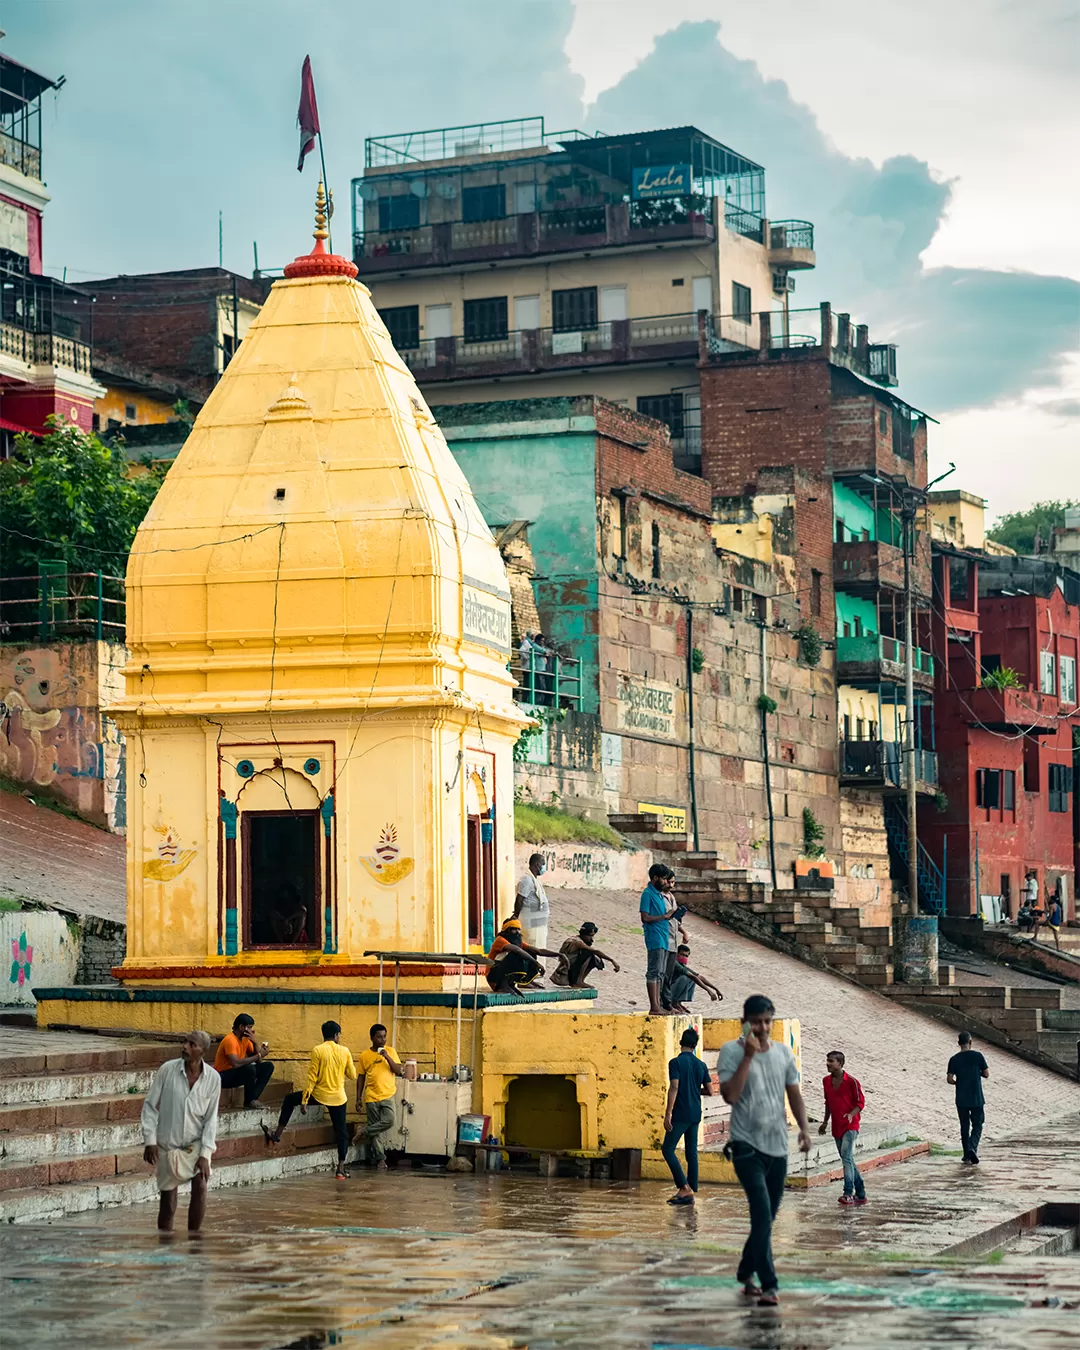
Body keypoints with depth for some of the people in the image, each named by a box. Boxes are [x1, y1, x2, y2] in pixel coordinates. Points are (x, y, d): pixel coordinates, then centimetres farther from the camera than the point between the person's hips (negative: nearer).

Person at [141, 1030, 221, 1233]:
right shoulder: (168, 1070, -10)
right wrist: (150, 1140, -9)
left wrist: (205, 1154, -10)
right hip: (167, 1145, 0)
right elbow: (150, 1106, -3)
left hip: (195, 1144, 0)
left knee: (200, 1188, -18)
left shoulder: (213, 1078, -7)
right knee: (168, 1200, 3)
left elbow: (211, 1118, -4)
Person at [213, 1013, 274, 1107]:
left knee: (268, 1066, -1)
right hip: (224, 1077, -9)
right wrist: (259, 1055, -29)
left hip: (238, 1072, 9)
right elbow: (236, 1063, -35)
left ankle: (253, 1098, -11)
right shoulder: (230, 1040, -22)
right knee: (250, 1068, -34)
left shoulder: (245, 1039, 5)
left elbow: (257, 1060, 4)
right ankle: (249, 1101, -14)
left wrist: (254, 1042, -11)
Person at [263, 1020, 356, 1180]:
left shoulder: (318, 1051, -9)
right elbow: (352, 1075, 6)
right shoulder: (345, 1051, -2)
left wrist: (304, 1101, -6)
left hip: (319, 1095, -2)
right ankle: (341, 1169, 4)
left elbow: (311, 1078, -10)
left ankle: (277, 1134, 21)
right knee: (341, 1132, 9)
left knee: (290, 1100, 21)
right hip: (338, 1098, 2)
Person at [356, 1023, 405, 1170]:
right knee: (376, 1129, 0)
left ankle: (365, 1132, 2)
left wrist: (387, 1057, -14)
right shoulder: (364, 1056, 4)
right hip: (371, 1097, 0)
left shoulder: (390, 1051, 5)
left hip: (388, 1095, 0)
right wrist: (358, 1099, 6)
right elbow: (361, 1078, 9)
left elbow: (398, 1071, -1)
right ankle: (380, 1159, 6)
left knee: (389, 1121, -21)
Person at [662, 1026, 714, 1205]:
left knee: (668, 1149, -1)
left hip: (680, 1114, -6)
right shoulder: (701, 1065, 7)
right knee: (692, 1152, 10)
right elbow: (709, 1091, 8)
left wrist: (668, 1114, -17)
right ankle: (691, 1192, 9)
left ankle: (684, 1187, -12)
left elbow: (674, 1088, -18)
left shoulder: (676, 1062, -10)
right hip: (695, 1115, 6)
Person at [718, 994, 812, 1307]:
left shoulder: (783, 1052, 8)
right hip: (747, 1146, -6)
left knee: (766, 1218, 13)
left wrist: (804, 1128, 1)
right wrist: (749, 1055, -20)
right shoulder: (732, 1052, -7)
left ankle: (746, 1275, 29)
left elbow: (794, 1093, 15)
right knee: (763, 1215, -16)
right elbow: (730, 1095, -19)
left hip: (778, 1147, 6)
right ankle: (768, 1286, -17)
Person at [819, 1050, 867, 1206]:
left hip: (850, 1126, -7)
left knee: (847, 1157, -20)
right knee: (847, 1160, 11)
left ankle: (848, 1194, -23)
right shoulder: (826, 1081, 8)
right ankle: (860, 1195, 19)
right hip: (836, 1127, 7)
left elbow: (860, 1103, -8)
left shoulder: (852, 1082, -11)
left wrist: (851, 1114, -24)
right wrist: (825, 1122, 19)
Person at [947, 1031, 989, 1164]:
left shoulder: (954, 1059, -2)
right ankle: (972, 1148, -18)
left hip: (961, 1100, 2)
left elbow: (949, 1079, -5)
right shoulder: (977, 1056, -6)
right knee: (977, 1126, 5)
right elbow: (986, 1074, -2)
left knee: (964, 1127, 12)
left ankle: (967, 1155, 13)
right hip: (977, 1099, -2)